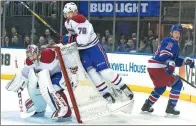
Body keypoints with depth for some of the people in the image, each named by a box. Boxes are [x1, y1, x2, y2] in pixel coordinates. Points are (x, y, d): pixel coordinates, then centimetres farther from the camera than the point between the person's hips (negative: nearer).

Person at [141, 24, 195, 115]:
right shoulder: (171, 42, -8)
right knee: (177, 83, -3)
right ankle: (170, 107, -4)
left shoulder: (174, 44, 24)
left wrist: (185, 61, 11)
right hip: (157, 68, -10)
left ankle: (147, 105, 30)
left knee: (161, 87, 28)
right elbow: (164, 54, -25)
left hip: (152, 67, 10)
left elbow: (175, 60, 24)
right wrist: (170, 63, -40)